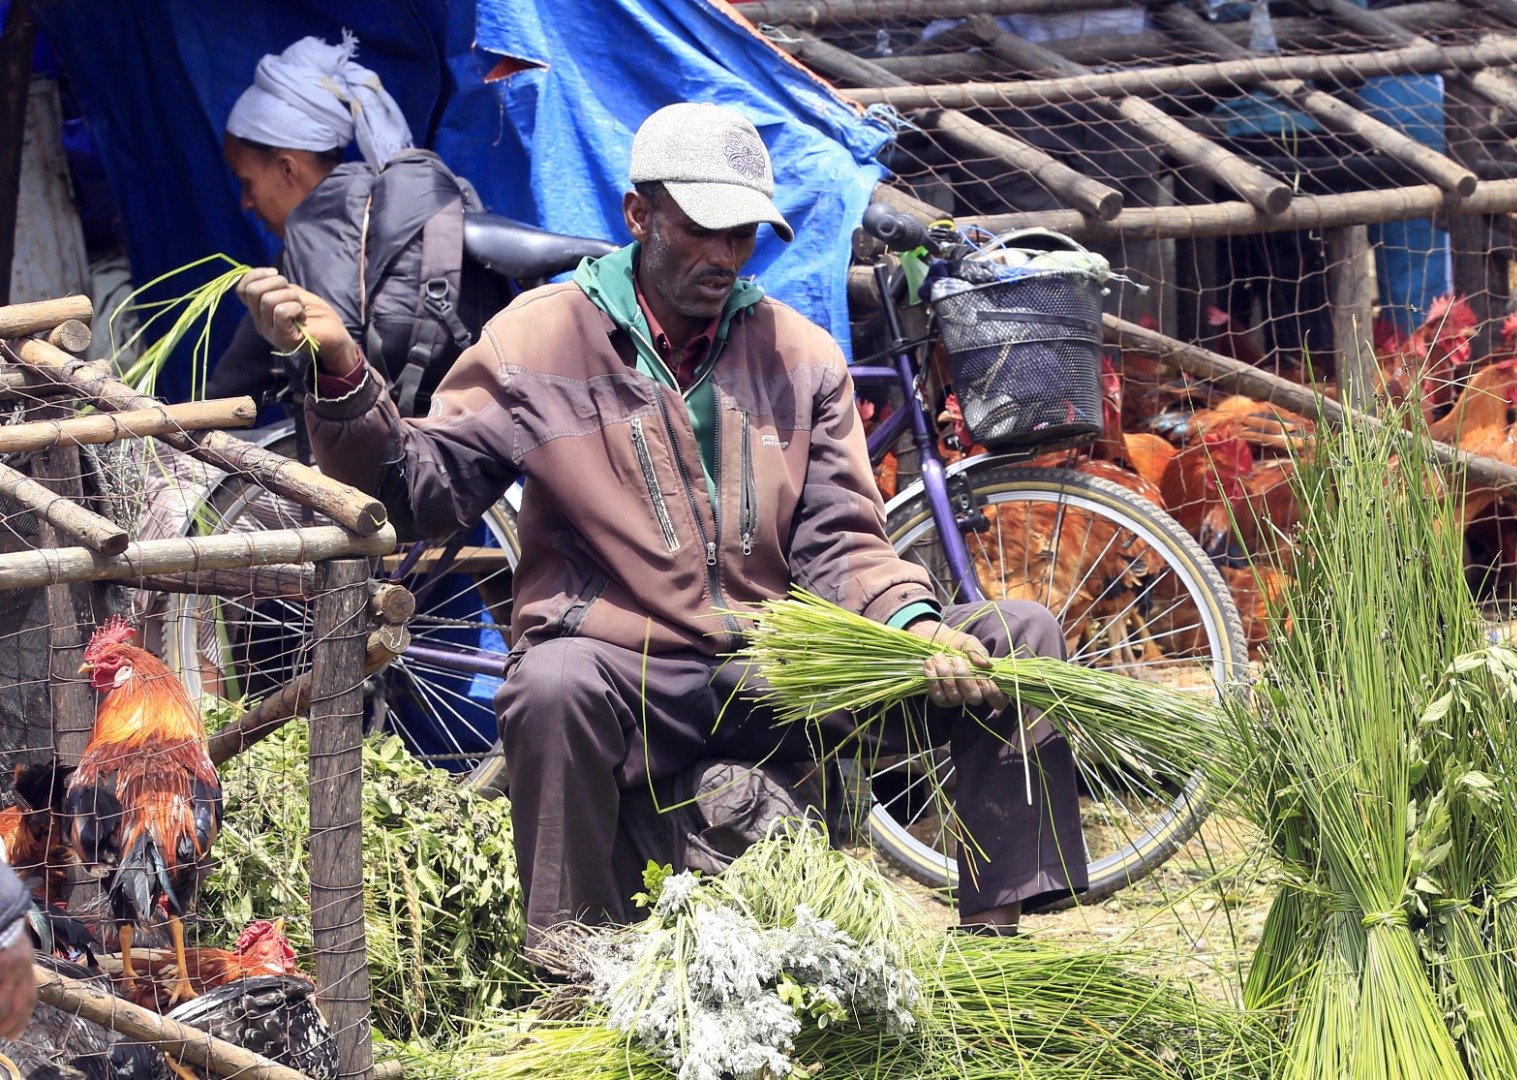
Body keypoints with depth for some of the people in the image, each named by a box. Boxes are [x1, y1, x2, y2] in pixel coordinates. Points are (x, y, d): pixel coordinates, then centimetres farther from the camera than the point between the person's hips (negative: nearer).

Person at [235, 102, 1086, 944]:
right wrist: (339, 369, -16)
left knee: (1018, 633, -11)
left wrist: (913, 624, -13)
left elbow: (841, 543, 8)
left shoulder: (801, 355, 11)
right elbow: (424, 489, 0)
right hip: (628, 677, -3)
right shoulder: (543, 336, 2)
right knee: (551, 686, -40)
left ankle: (993, 938, -11)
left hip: (776, 683, 4)